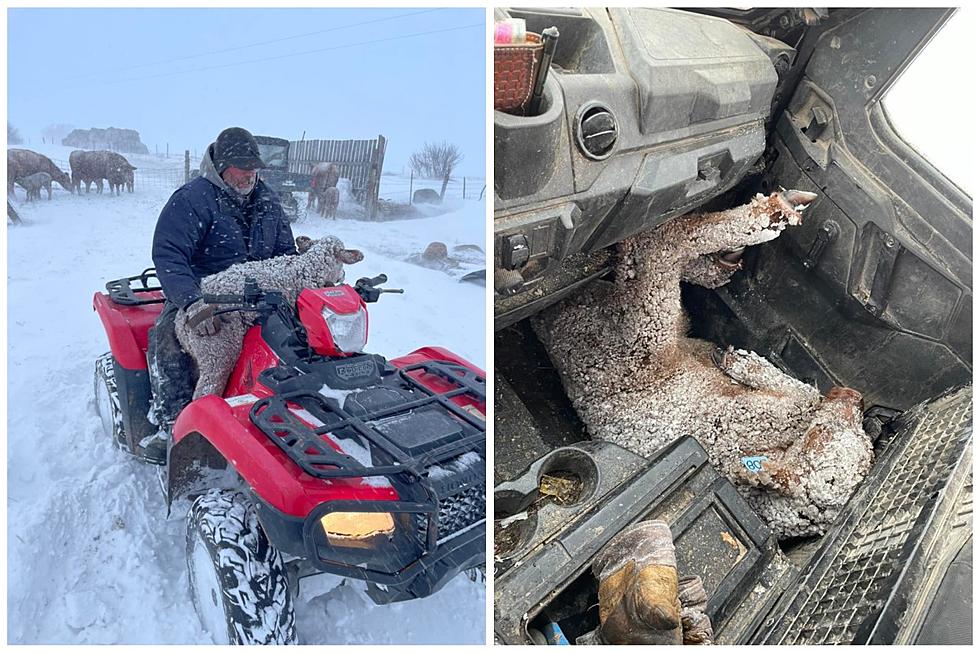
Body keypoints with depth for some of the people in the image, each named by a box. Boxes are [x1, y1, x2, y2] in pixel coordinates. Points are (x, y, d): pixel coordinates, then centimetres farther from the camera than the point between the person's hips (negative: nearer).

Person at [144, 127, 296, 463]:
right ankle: (174, 426, -23)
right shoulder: (191, 199, -9)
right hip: (201, 295, -3)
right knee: (166, 339, -31)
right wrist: (193, 302, -36)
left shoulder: (267, 200, 10)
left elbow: (285, 253, 15)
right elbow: (167, 256, -19)